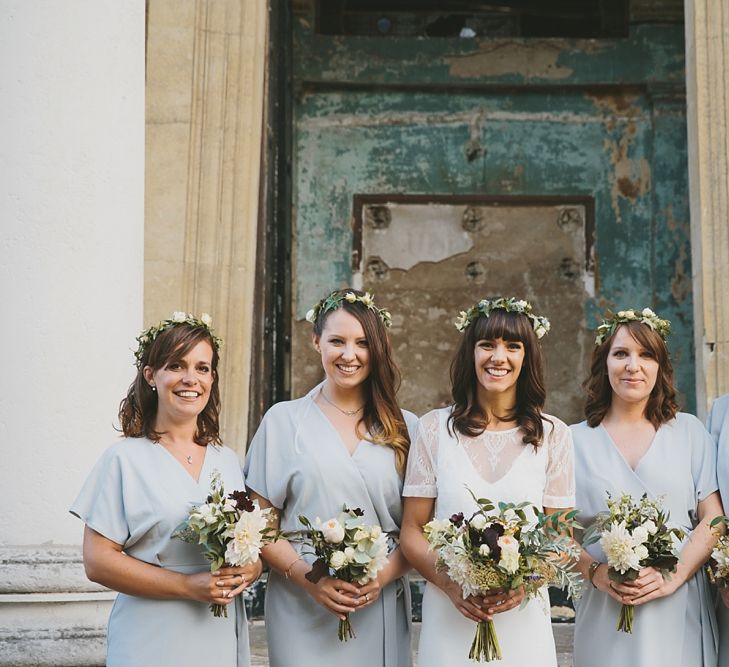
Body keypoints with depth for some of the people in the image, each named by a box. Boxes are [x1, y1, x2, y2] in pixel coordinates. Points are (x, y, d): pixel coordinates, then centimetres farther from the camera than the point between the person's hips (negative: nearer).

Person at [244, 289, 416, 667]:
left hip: (381, 609, 2)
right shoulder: (284, 420, 2)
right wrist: (309, 579, -12)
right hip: (303, 609, -1)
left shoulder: (404, 428, 7)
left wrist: (383, 577, -11)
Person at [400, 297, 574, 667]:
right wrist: (451, 584, -14)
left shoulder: (552, 435, 4)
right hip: (449, 615, 0)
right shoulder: (434, 428, 2)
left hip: (523, 617, 0)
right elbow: (412, 532, 2)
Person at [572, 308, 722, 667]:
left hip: (680, 612, 0)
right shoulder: (577, 440, 4)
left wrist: (673, 577, -12)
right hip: (606, 614, 0)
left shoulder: (689, 431, 5)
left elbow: (713, 519, 1)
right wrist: (596, 573, -14)